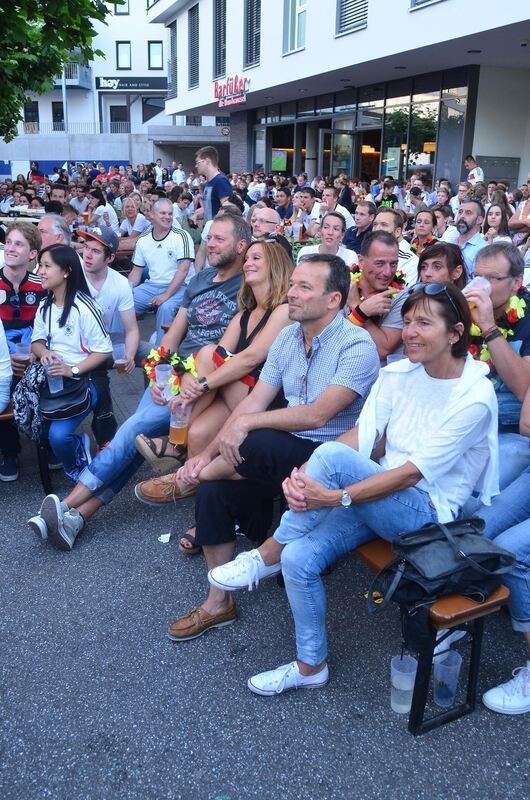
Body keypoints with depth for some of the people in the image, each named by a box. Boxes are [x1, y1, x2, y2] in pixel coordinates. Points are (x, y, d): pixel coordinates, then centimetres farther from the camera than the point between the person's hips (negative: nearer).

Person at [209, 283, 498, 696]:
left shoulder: (475, 396, -16)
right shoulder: (398, 373, 2)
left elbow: (413, 473, -21)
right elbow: (362, 438, -4)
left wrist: (334, 497, -27)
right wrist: (303, 477, -22)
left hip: (427, 512, -6)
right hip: (378, 494, 6)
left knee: (332, 455, -30)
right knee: (299, 558, -17)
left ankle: (266, 556, -10)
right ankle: (311, 666, 7)